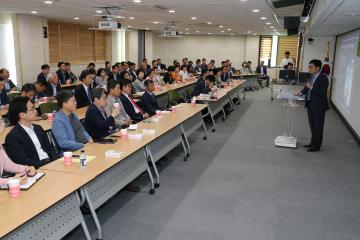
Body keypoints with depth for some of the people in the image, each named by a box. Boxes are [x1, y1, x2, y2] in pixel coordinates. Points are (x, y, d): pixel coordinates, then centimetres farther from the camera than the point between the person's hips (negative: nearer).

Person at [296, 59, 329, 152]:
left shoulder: (323, 78, -18)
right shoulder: (312, 76, 5)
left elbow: (323, 93, -23)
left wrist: (311, 87, -23)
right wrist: (301, 92, 6)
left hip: (318, 107, -8)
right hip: (310, 105, 8)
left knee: (318, 127, 5)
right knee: (312, 126, 19)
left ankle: (317, 146, 16)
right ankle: (313, 142, 33)